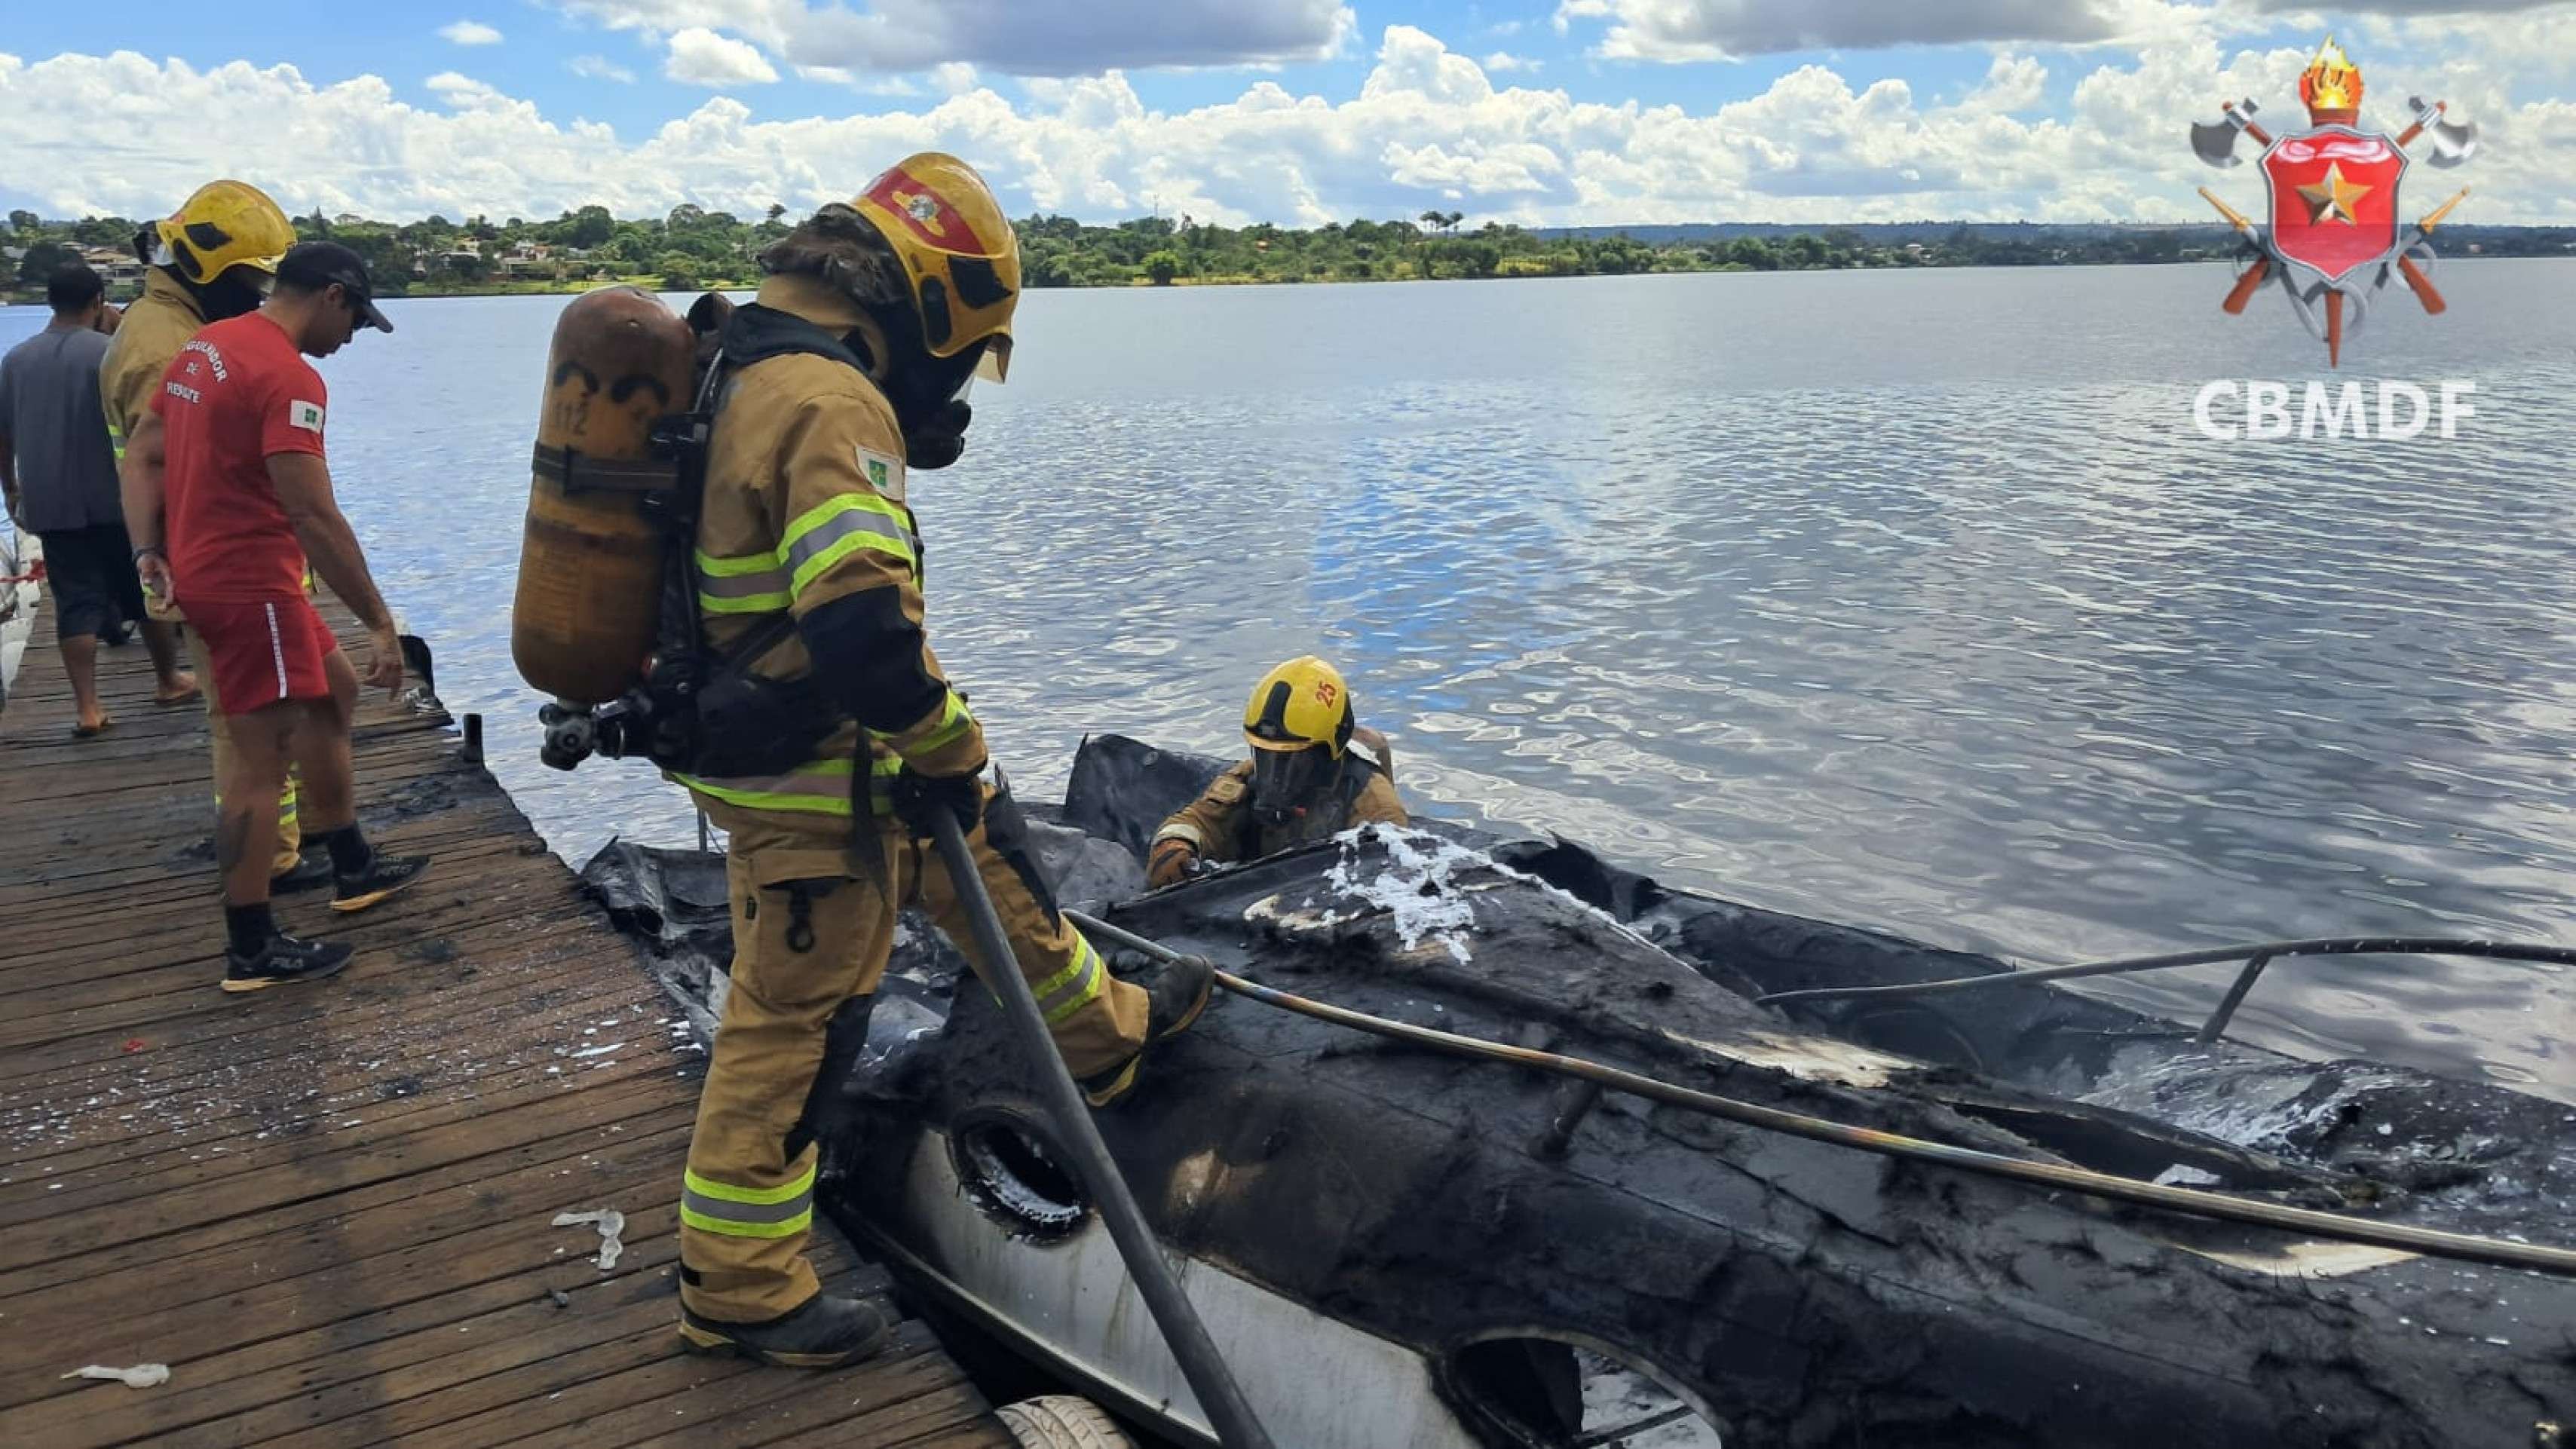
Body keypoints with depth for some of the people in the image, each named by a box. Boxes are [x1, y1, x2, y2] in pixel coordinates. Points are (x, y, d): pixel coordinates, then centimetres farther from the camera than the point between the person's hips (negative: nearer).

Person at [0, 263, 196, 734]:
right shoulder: (109, 350, -8)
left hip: (49, 504, 4)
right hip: (114, 499, -4)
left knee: (76, 602, 4)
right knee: (146, 589, 11)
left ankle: (87, 707, 0)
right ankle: (169, 680, 24)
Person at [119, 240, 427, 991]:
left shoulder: (206, 345, 11)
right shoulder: (289, 378, -20)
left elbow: (141, 457, 13)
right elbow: (315, 519, -25)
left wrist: (149, 551, 7)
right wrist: (381, 624, -21)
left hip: (208, 571, 10)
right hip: (250, 585, -10)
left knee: (332, 696, 22)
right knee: (263, 759, -4)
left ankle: (354, 869, 31)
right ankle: (252, 950, 2)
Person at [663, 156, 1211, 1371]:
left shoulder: (753, 365, 8)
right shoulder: (833, 399, -25)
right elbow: (861, 625, -31)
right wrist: (947, 751, -18)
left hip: (826, 741, 10)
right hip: (807, 774, -10)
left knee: (982, 853, 24)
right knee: (789, 1014, 3)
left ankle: (1101, 1034, 43)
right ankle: (738, 1285, 19)